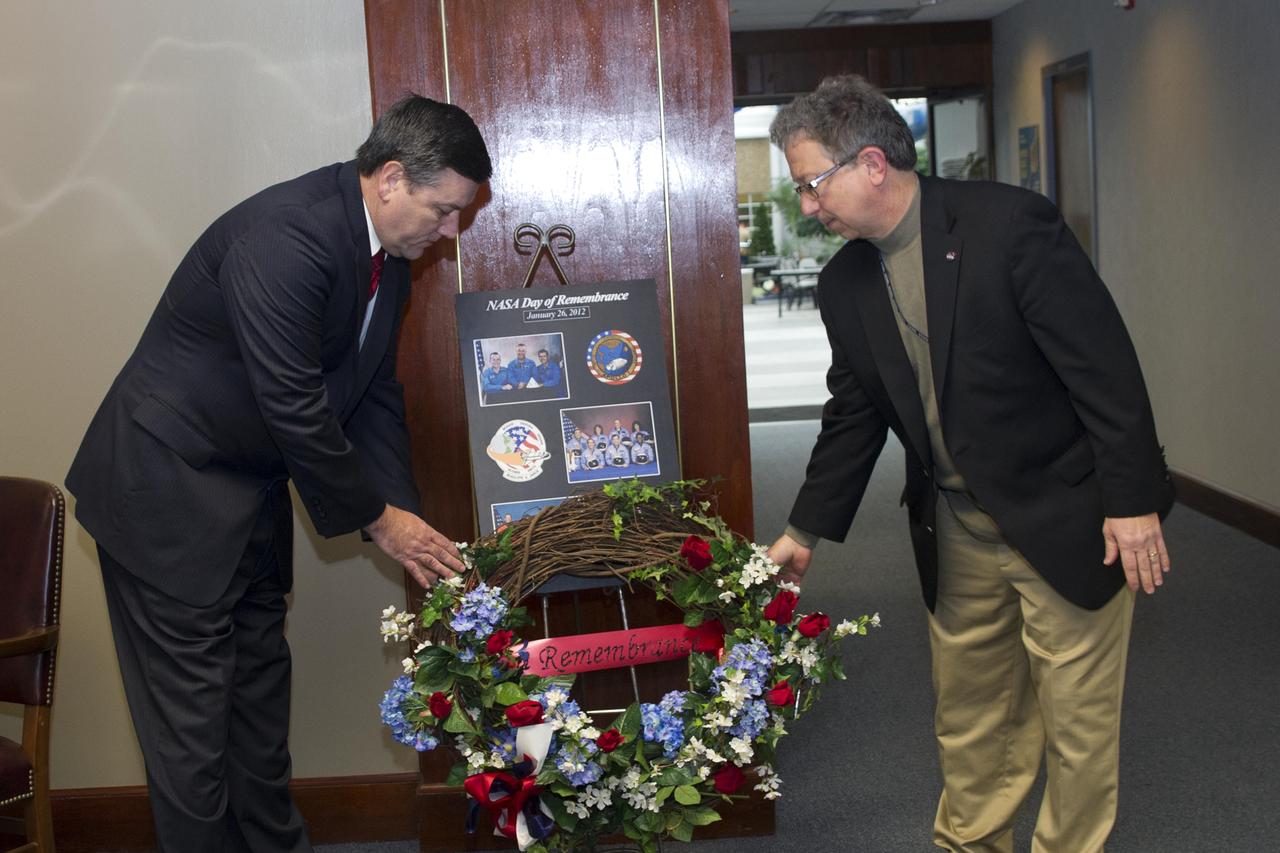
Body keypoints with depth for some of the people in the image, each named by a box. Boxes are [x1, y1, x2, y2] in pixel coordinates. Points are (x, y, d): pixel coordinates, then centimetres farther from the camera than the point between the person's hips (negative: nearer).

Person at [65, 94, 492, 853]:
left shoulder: (388, 255, 2)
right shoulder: (284, 235, -27)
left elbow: (375, 394, 7)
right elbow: (294, 407, -27)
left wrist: (405, 516, -2)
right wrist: (377, 519, -16)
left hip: (251, 490, 9)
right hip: (166, 487, -9)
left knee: (260, 684, 17)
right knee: (191, 707, 0)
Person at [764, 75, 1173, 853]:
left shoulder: (1011, 225, -17)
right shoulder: (845, 284, 2)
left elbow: (1104, 364, -16)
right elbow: (853, 416, 12)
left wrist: (1133, 501, -17)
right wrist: (806, 532, 13)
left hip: (1067, 523, -5)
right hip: (957, 533, 6)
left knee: (1079, 718, 7)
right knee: (969, 715, 17)